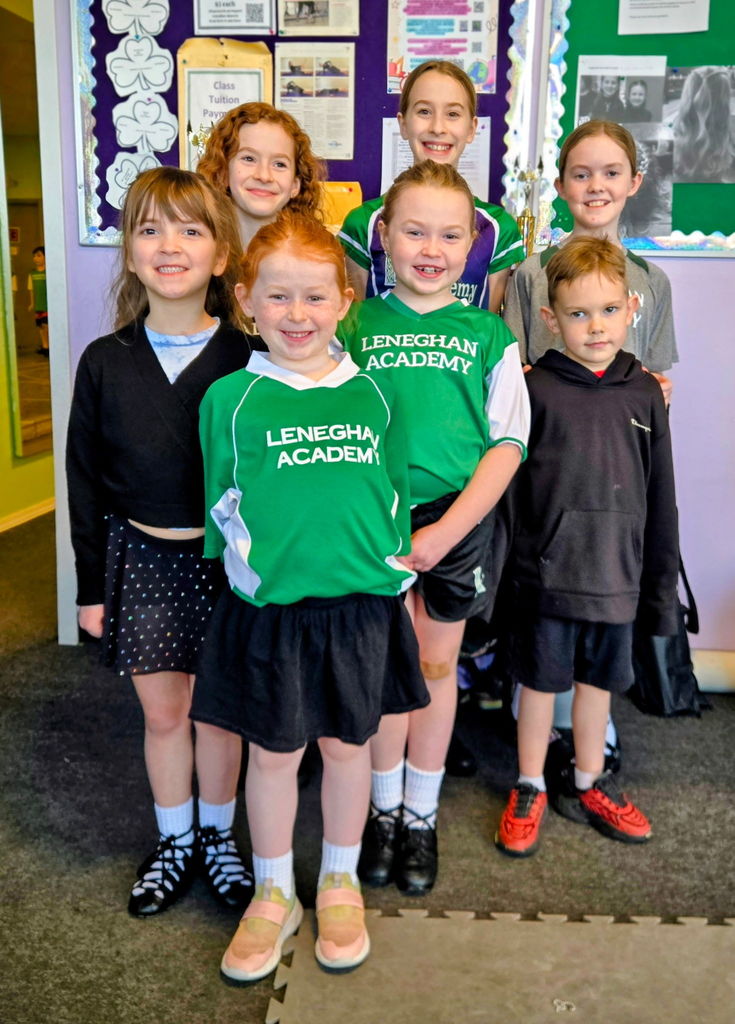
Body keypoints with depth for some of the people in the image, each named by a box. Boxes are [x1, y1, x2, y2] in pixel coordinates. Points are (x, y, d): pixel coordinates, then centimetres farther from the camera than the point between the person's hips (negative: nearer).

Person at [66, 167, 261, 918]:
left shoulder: (245, 361, -8)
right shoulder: (104, 362, -2)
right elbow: (85, 480, 3)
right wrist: (91, 586, 3)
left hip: (225, 559, -1)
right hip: (139, 558, 2)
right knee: (161, 712, 13)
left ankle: (218, 837, 36)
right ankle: (174, 843, 35)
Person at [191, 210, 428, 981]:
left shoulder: (372, 395, 1)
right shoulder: (230, 399, -4)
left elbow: (395, 493, 8)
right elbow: (222, 506, 2)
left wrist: (399, 579, 9)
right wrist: (253, 569, -4)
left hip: (362, 605, 2)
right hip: (268, 608, -1)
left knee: (348, 744, 15)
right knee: (274, 751, 11)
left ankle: (340, 881, 38)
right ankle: (272, 895, 33)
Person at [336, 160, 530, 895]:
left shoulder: (489, 334, 1)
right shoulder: (355, 326, 1)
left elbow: (507, 445, -3)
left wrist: (443, 532, -13)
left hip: (458, 518, 0)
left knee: (437, 664, 12)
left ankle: (421, 814, 31)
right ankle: (384, 807, 31)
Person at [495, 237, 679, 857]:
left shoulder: (645, 393, 2)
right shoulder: (534, 388, -7)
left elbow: (660, 498, 6)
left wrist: (663, 583, 7)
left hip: (617, 573, 3)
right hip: (546, 570, -3)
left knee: (599, 681, 17)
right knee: (541, 681, 11)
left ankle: (588, 785, 37)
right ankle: (530, 791, 30)